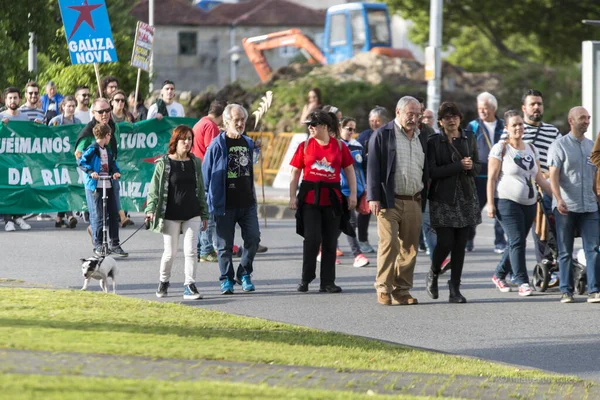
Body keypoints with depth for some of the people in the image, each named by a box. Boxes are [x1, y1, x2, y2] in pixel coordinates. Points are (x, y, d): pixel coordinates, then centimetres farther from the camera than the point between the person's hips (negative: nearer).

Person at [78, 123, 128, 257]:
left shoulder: (108, 149, 14)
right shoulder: (92, 149, -9)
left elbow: (112, 162, 21)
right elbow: (81, 162, -13)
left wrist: (116, 171, 1)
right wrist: (90, 171, -26)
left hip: (108, 185, 8)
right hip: (95, 186, -8)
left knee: (114, 214, 8)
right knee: (97, 216, -4)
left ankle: (115, 245, 14)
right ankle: (98, 245, 2)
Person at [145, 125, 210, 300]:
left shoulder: (196, 163, 8)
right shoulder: (164, 163, -4)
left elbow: (201, 190, 14)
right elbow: (154, 189, -5)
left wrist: (204, 214, 14)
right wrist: (150, 209, -18)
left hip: (192, 215, 3)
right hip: (170, 215, -3)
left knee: (190, 251, -4)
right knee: (170, 252, 4)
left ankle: (190, 286, 0)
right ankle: (163, 281, 26)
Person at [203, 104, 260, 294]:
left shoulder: (248, 143, 11)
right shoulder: (217, 145, -6)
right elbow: (206, 173, -2)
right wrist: (211, 199, -3)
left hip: (247, 203, 4)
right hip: (225, 205, -4)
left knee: (253, 238, -1)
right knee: (225, 244, 2)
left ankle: (244, 274, 16)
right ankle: (227, 280, 12)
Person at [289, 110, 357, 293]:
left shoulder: (339, 146, 2)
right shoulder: (305, 146, 2)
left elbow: (349, 171, 8)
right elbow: (295, 172, 4)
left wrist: (353, 194, 1)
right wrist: (292, 196, -2)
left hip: (332, 198, 1)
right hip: (310, 198, -1)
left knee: (330, 242, 5)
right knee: (312, 239, -8)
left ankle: (327, 282, 12)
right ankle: (305, 279, 6)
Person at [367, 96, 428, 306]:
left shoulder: (421, 138, 15)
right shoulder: (382, 135, -1)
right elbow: (373, 167, -5)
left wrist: (424, 199, 14)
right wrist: (373, 197, -13)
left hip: (414, 202, 5)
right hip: (389, 201, -5)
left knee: (409, 248, 4)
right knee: (389, 244, -10)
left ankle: (402, 291, 9)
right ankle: (384, 289, -4)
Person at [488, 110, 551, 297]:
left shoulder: (532, 149, 14)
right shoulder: (501, 149, -4)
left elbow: (540, 178, 17)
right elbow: (491, 178, -6)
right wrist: (490, 203, -13)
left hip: (529, 203, 6)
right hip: (507, 201, -6)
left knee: (518, 242, 8)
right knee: (517, 241, -12)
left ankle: (499, 275, 25)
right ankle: (522, 282, -12)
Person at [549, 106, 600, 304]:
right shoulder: (560, 145, -2)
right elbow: (553, 176, -10)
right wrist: (559, 199, -23)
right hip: (566, 207, -4)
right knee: (565, 252, 3)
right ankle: (566, 291, 8)